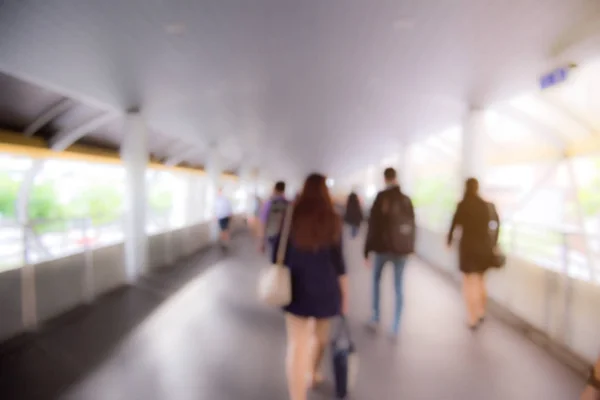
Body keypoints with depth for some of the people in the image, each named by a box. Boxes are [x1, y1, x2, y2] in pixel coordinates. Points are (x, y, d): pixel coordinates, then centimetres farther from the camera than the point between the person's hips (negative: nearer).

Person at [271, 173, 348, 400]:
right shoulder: (332, 220, -9)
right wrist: (345, 294, 0)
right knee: (320, 333, 25)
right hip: (325, 287, 1)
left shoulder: (290, 216, -5)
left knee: (297, 345, 0)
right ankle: (313, 374, 48)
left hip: (297, 287, 0)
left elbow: (277, 252, -1)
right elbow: (337, 260, -8)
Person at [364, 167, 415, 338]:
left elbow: (373, 225, -10)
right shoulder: (406, 199, 2)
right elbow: (412, 226, 6)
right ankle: (395, 328, 11)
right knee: (398, 287, 9)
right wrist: (409, 247, 17)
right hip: (401, 248, 2)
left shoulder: (381, 197, -9)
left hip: (383, 247, -2)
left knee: (376, 280, 20)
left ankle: (376, 319, 22)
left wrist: (367, 251, -7)